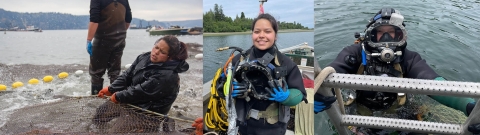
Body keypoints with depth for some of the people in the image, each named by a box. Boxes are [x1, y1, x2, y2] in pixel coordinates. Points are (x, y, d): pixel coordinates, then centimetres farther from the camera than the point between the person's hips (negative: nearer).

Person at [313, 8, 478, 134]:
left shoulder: (408, 59, -17)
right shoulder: (356, 53, -21)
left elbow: (434, 83, -32)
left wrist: (469, 105, -52)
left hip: (395, 112, 2)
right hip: (362, 112, -1)